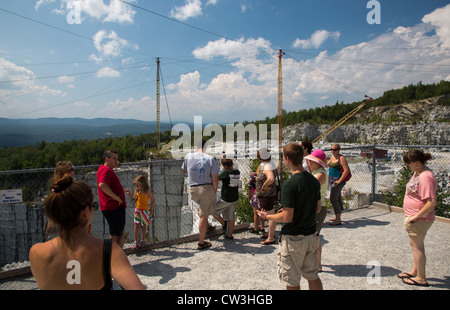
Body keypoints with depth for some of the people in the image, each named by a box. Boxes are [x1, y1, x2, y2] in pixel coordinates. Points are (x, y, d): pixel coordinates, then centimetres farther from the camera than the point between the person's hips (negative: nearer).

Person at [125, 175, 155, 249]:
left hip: (145, 211, -3)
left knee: (143, 226, 7)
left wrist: (151, 210, -3)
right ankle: (136, 241, 8)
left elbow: (153, 200, -4)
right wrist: (129, 194, -5)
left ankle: (143, 240, 23)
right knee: (137, 225, 0)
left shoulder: (147, 191, -14)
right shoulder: (136, 191, 0)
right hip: (137, 210, 3)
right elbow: (134, 200, 8)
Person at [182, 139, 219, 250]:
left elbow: (184, 170, 17)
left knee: (201, 207, 33)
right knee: (204, 215, 5)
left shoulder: (188, 156, 0)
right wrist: (215, 191, 4)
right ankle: (201, 243, 13)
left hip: (192, 189, 3)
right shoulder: (210, 159, -7)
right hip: (206, 188, -3)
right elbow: (215, 179, -8)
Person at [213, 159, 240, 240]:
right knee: (231, 217, 15)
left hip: (226, 200, -7)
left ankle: (224, 224, 17)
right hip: (235, 199, 7)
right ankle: (229, 235, 23)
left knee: (214, 211, 14)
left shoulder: (226, 172, -22)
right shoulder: (238, 172, 0)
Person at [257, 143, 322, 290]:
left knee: (292, 281, 10)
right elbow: (317, 208, 11)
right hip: (311, 236, 7)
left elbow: (287, 217, -22)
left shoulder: (290, 184, -23)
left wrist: (267, 216, -6)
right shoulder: (314, 181, 1)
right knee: (313, 276, 21)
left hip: (293, 238, -7)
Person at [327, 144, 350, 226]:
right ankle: (337, 217, 26)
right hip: (332, 180, 9)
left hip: (338, 180, -9)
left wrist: (339, 181, -20)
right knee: (337, 198, 16)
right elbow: (327, 164, 30)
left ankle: (338, 220, -7)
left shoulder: (341, 158, -14)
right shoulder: (332, 157, 11)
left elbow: (346, 170, -20)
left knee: (333, 198, -12)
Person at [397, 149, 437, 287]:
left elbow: (432, 202, -31)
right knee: (417, 245, 21)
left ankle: (421, 278, 17)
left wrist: (415, 216, -24)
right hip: (414, 216, 10)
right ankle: (415, 271, 37)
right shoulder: (417, 173, 6)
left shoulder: (425, 177, -26)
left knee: (416, 245, 3)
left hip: (419, 219, -10)